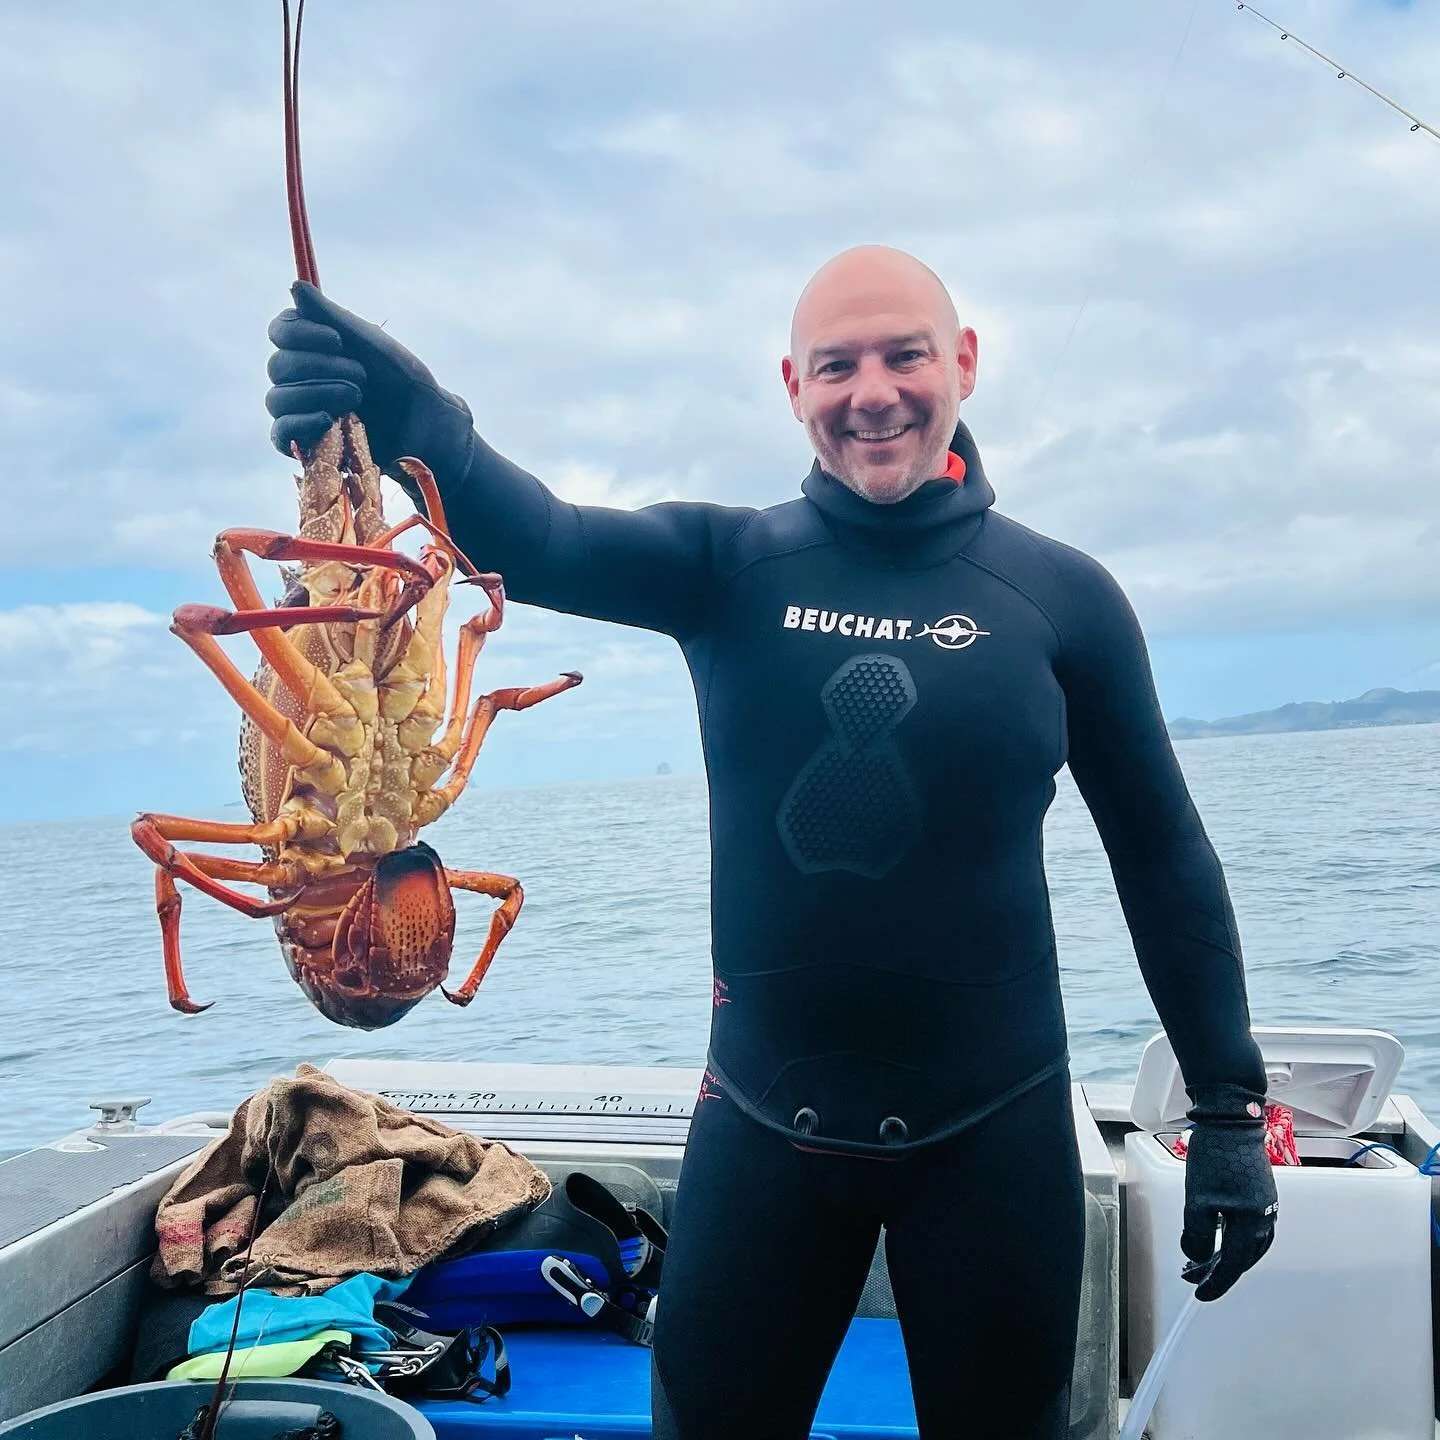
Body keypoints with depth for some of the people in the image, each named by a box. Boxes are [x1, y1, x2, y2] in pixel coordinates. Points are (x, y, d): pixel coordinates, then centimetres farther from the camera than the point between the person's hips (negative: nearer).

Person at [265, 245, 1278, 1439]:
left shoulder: (1064, 595, -4)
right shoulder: (731, 564, -3)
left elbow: (1163, 857, 2)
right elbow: (540, 541, -22)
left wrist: (1230, 1105, 2)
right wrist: (411, 422, -43)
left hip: (995, 1127, 0)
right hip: (765, 1117, 1)